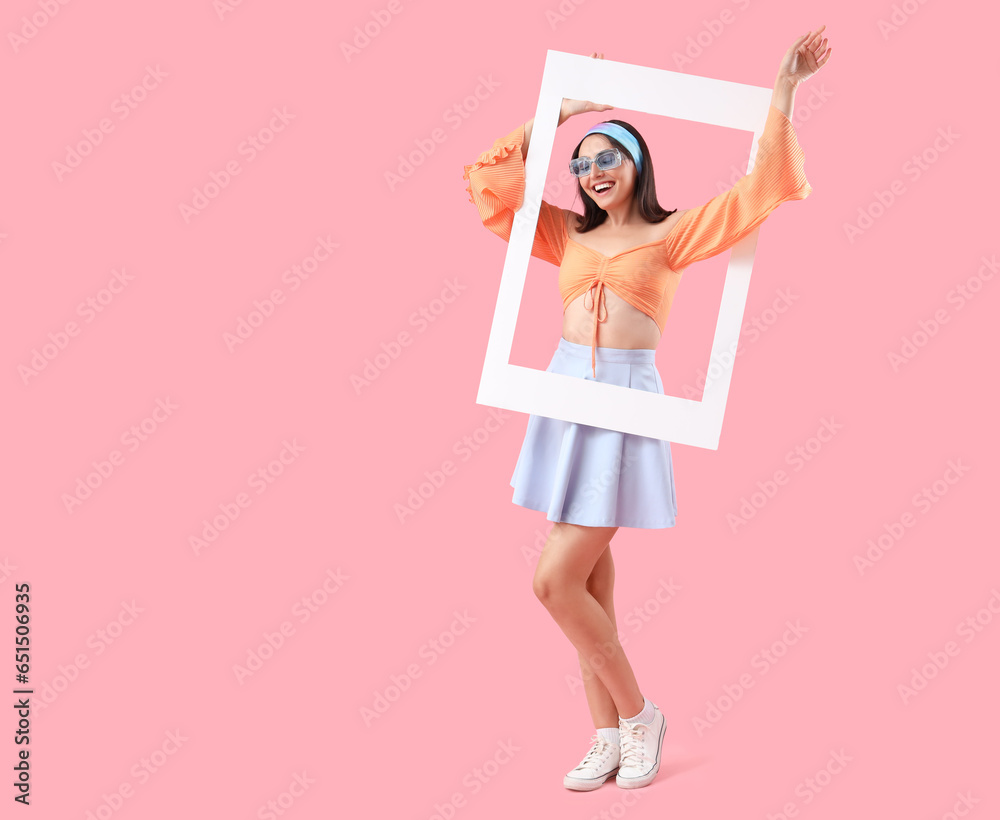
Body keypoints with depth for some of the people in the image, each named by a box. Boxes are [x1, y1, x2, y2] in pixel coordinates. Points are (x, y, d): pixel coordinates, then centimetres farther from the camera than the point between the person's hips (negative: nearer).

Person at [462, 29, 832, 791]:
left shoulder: (670, 234, 2)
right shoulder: (570, 234, 13)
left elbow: (758, 189, -4)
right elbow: (497, 175, 15)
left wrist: (785, 88, -3)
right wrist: (558, 111, 16)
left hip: (626, 403, -5)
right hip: (564, 395, 5)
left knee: (557, 581, -10)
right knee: (590, 576, 8)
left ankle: (637, 712, 11)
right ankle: (610, 736, 19)